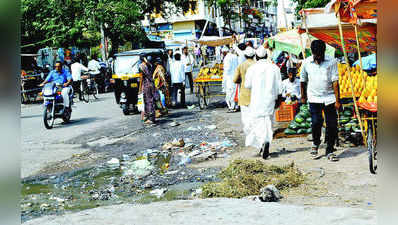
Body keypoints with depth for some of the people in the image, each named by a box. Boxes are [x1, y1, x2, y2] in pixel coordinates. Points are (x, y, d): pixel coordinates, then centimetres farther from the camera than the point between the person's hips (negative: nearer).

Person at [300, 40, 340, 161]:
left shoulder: (332, 61, -3)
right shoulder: (306, 62, 3)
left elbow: (335, 81, -5)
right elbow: (303, 80, 17)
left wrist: (337, 100, -8)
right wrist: (303, 96, 23)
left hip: (329, 98, 0)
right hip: (314, 98, 0)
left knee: (332, 125, -1)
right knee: (316, 122, -14)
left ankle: (330, 151, 13)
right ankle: (315, 143, 15)